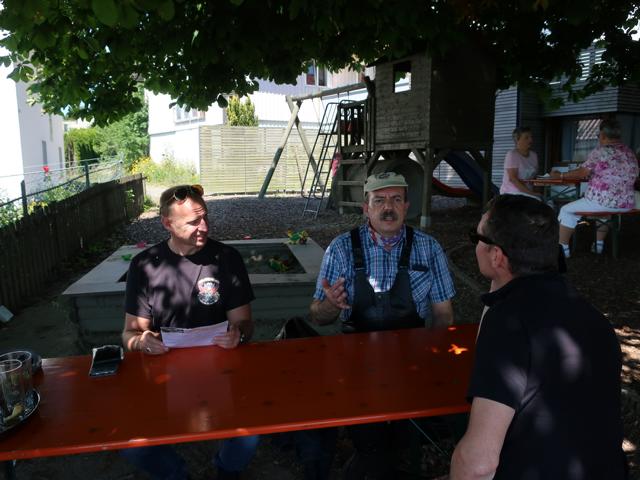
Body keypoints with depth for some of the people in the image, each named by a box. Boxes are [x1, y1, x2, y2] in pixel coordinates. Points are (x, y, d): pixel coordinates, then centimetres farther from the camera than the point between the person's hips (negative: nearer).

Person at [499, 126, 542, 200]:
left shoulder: (534, 155, 13)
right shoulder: (512, 154, -8)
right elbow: (512, 178, -16)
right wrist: (531, 193, -19)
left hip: (528, 193, 7)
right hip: (512, 193, -7)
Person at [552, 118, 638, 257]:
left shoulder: (600, 151, -10)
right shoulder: (630, 153, 12)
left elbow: (581, 173, -6)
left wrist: (559, 175, 9)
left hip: (601, 202, -7)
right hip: (626, 204, 7)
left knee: (566, 210, 11)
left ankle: (563, 248, 12)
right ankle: (599, 244, 40)